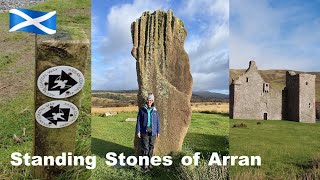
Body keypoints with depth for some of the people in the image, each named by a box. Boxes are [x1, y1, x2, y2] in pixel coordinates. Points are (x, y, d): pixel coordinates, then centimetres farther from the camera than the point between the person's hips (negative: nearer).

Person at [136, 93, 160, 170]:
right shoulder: (142, 109, -3)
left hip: (152, 132, 2)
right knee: (145, 148, -3)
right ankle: (145, 163, 8)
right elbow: (138, 120, -2)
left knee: (151, 147, 9)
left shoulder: (155, 110, 3)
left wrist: (158, 131, 7)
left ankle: (149, 162, 22)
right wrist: (138, 131, -5)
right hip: (144, 132, -2)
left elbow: (158, 121, 7)